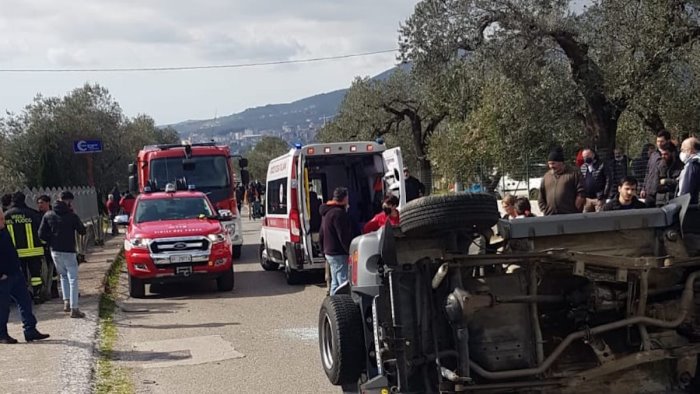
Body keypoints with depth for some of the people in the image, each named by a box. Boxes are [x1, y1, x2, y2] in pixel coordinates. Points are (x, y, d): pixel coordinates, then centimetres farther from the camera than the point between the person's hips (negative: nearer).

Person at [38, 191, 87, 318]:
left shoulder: (48, 215, 1)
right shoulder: (72, 216, -11)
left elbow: (41, 234, 1)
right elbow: (82, 231, -3)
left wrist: (52, 242, 12)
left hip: (54, 251, 5)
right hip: (68, 251, -5)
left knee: (63, 276, 24)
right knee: (73, 279, 0)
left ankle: (66, 301, 15)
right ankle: (74, 309, -3)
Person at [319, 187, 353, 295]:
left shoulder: (326, 212, 16)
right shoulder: (339, 213, -17)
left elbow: (321, 235, 23)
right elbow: (344, 237, -21)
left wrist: (324, 250, 27)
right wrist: (351, 252, -17)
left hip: (329, 252, 10)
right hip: (339, 254, -10)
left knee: (335, 283, 16)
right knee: (344, 283, -12)